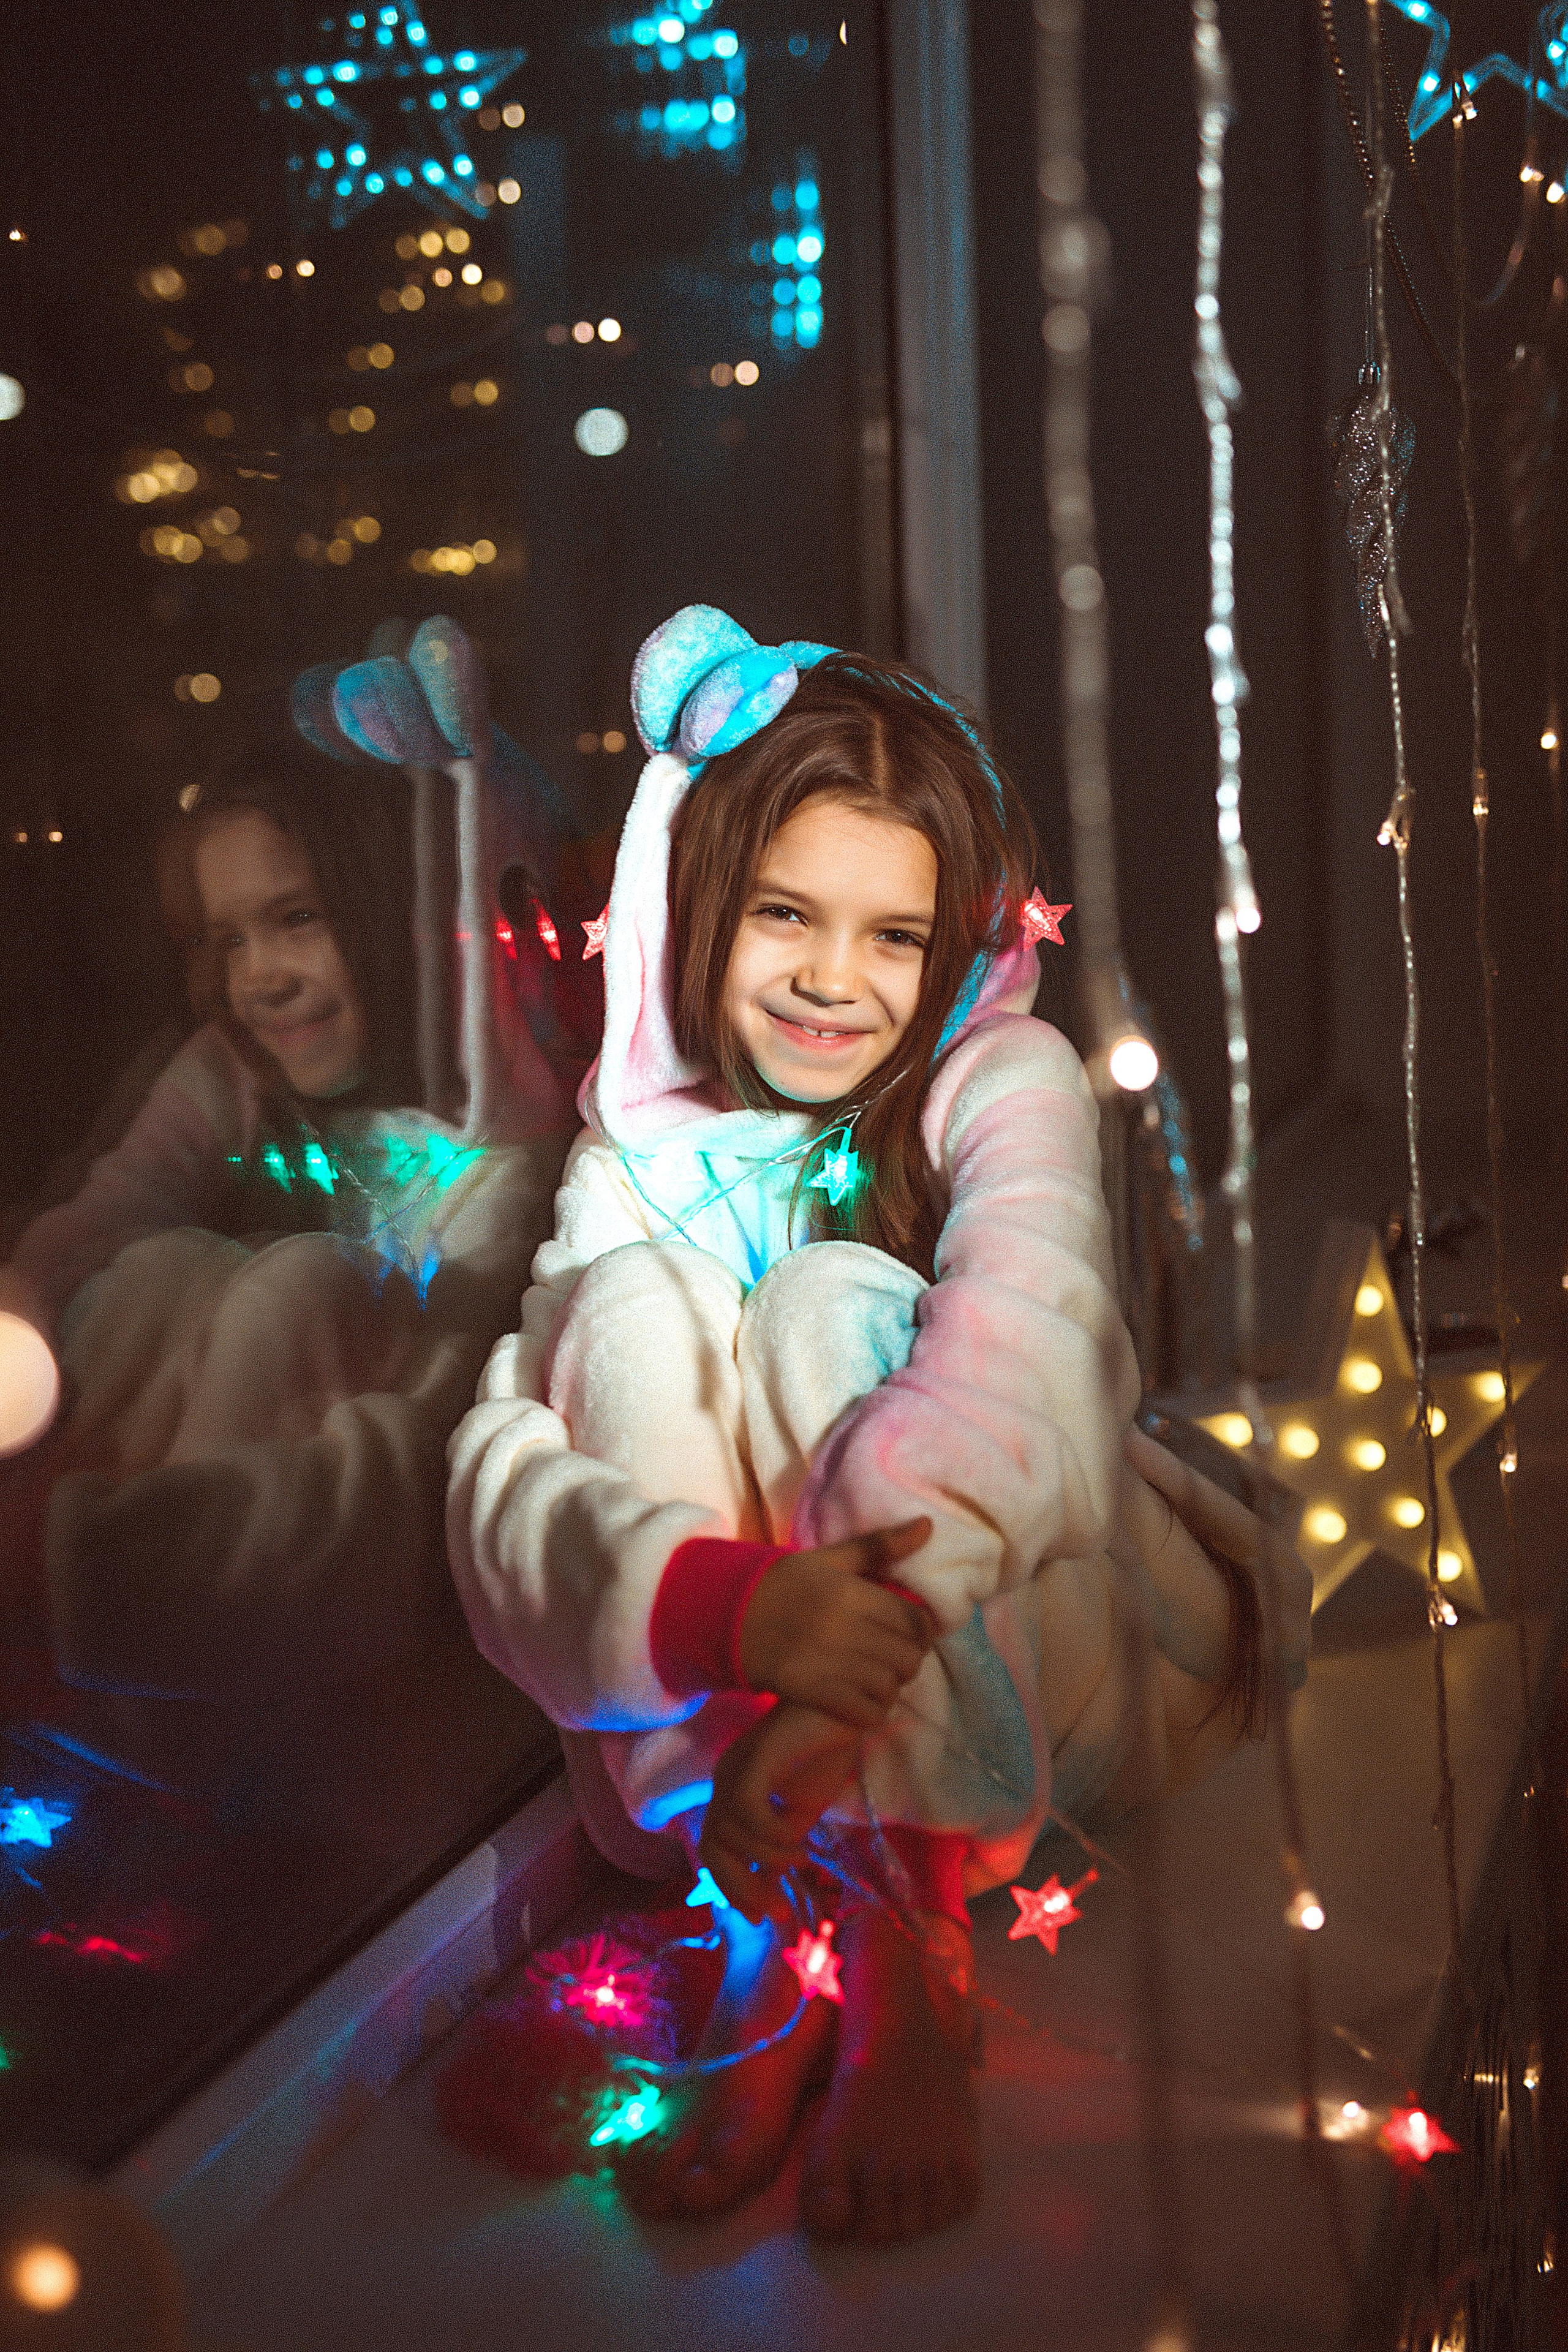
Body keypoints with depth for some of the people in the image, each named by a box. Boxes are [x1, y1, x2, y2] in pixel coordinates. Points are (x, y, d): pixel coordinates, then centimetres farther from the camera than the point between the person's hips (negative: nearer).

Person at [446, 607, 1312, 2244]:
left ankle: (910, 1962, -25)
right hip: (755, 1706, 2)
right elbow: (500, 1462, -23)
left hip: (1035, 1656, -2)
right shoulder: (643, 1155, -6)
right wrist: (727, 1602, -45)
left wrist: (833, 1694, -49)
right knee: (637, 1299, -22)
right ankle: (774, 1944, -24)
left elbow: (1023, 1362, -34)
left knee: (834, 1304, -27)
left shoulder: (1007, 1083, -12)